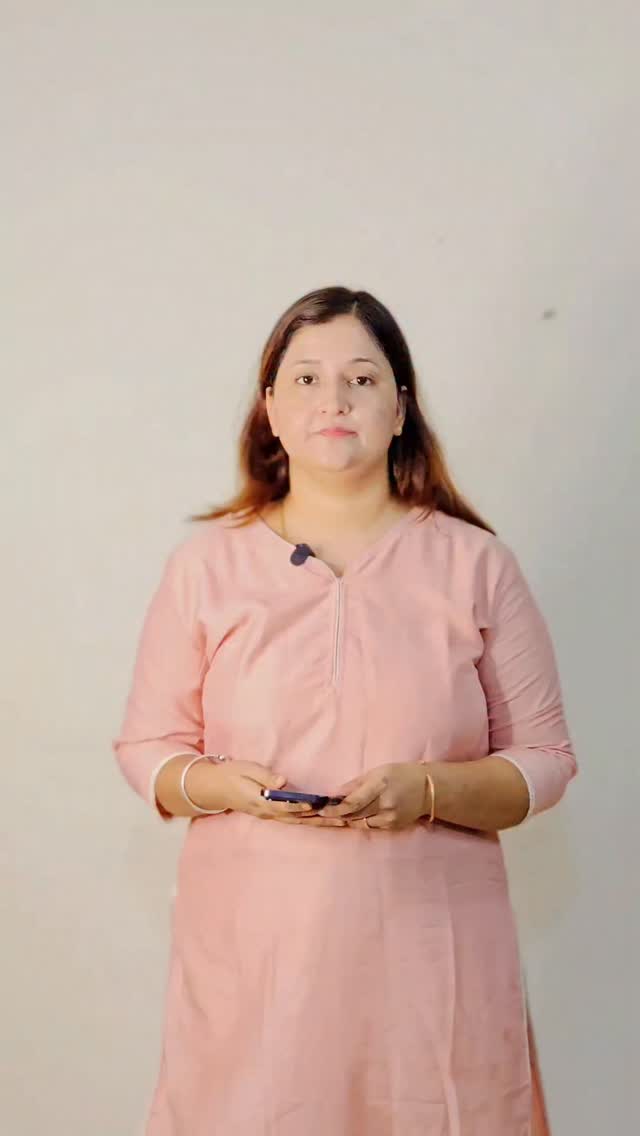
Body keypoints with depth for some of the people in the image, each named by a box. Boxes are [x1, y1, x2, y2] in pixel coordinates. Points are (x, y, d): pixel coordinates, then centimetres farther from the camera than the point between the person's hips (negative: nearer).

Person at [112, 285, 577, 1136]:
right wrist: (224, 784, -13)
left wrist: (429, 791, -15)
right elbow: (147, 747, 8)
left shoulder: (476, 564, 3)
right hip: (253, 941, 0)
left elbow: (544, 759, 3)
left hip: (429, 949, 0)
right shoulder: (206, 563, 5)